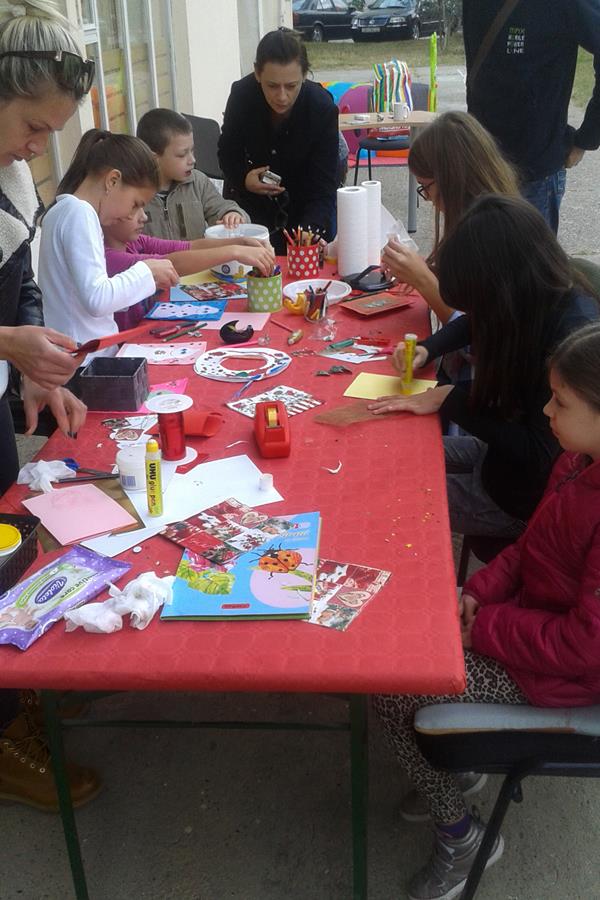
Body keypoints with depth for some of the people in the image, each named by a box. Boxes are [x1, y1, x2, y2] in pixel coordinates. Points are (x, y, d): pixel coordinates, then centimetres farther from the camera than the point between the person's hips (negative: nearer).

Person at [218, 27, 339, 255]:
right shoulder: (241, 94, -21)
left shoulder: (323, 109, -27)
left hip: (304, 208, -1)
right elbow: (227, 153, -4)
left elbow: (323, 190, -30)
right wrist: (244, 179, -26)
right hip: (251, 202, 1)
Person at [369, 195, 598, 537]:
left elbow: (539, 456, -29)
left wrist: (451, 399, -23)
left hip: (523, 497, -8)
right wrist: (427, 349, -5)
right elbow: (473, 324, 15)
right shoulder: (536, 302, -8)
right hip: (501, 451, 8)